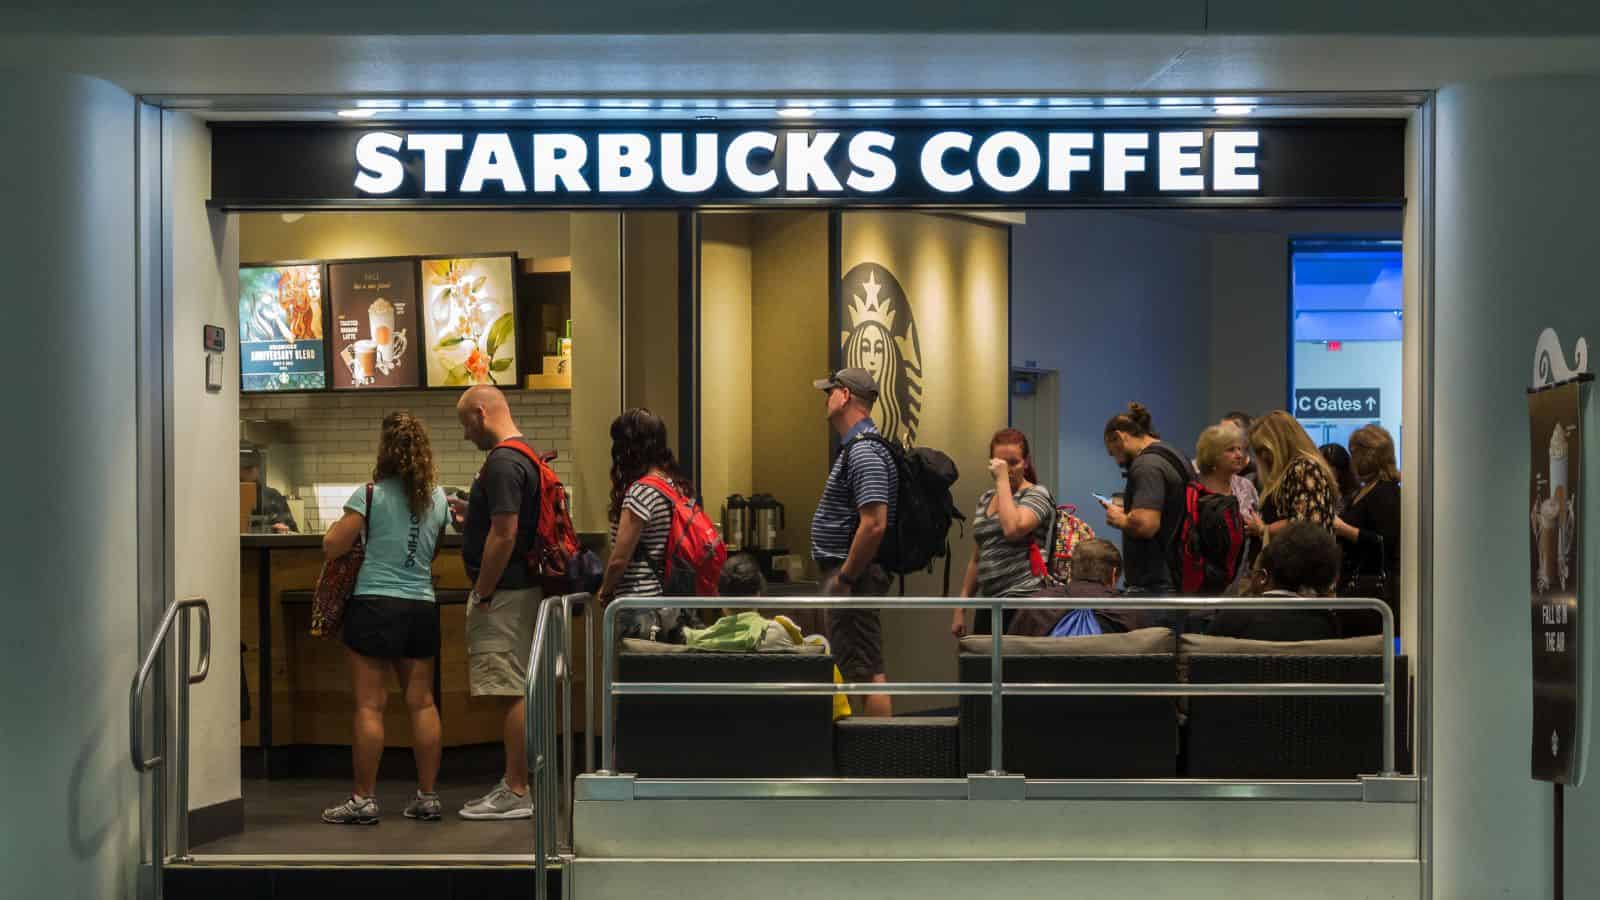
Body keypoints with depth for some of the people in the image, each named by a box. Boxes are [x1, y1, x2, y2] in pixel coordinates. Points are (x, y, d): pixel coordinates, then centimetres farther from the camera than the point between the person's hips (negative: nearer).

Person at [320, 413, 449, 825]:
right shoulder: (437, 498, 6)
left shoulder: (370, 495, -9)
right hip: (421, 606, 5)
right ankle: (427, 796, 12)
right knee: (422, 702, 9)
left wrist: (340, 525, 11)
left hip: (374, 605, -5)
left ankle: (364, 799, 1)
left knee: (370, 705, -2)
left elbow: (332, 547, -9)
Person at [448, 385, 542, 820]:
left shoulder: (502, 463, -18)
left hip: (503, 591, -10)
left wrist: (483, 593, -17)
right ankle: (514, 785, 19)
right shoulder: (523, 456, 15)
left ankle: (516, 793, -2)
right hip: (519, 586, 10)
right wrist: (470, 519, 15)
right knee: (514, 692, 13)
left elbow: (504, 534, -23)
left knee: (511, 693, -6)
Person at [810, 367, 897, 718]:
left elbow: (874, 525, -25)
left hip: (853, 572, -11)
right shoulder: (855, 447, 17)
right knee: (861, 667, 14)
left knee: (865, 672, -10)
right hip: (847, 570, 11)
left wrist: (844, 578, -20)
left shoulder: (864, 452, -17)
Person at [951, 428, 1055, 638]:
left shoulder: (1036, 494, 0)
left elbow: (1013, 530, -21)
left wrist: (1003, 479, -12)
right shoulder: (985, 499, 18)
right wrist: (961, 609, 18)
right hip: (988, 604, 6)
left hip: (1022, 598, -6)